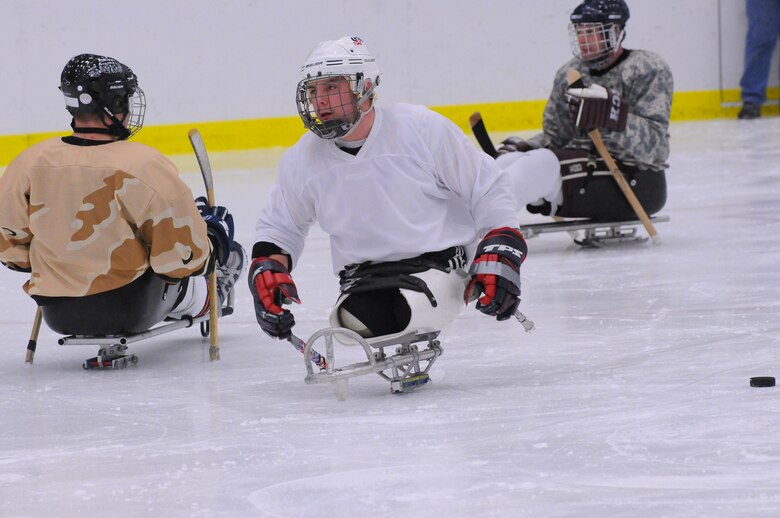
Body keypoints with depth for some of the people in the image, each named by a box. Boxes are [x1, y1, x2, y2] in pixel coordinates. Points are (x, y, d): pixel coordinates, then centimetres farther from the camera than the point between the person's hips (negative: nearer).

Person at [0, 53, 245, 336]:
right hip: (133, 310, -4)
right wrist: (213, 238, 6)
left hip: (56, 315, 4)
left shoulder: (30, 163, -10)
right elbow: (182, 256, -17)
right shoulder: (144, 165, -21)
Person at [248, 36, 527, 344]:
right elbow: (278, 227, 20)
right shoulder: (302, 161, 3)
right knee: (355, 320, -31)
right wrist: (267, 269, 2)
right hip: (364, 279, 3)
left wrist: (500, 256, -7)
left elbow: (487, 190, 0)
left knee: (409, 310, -35)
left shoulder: (422, 128, -9)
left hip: (437, 262, -2)